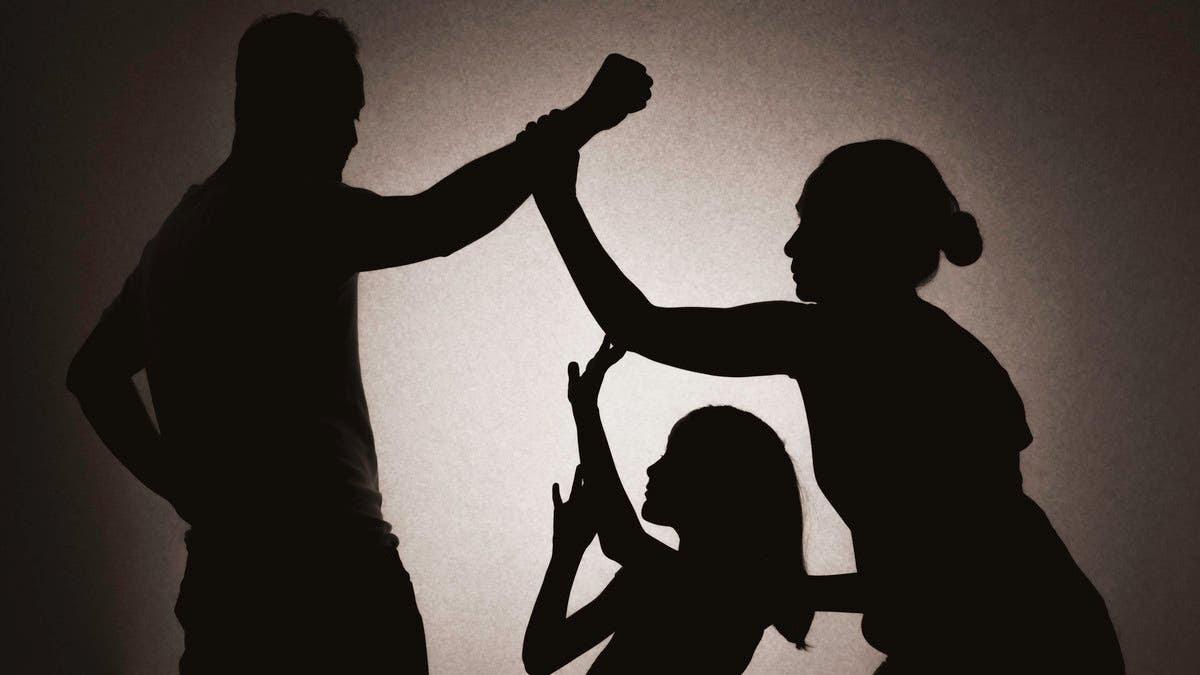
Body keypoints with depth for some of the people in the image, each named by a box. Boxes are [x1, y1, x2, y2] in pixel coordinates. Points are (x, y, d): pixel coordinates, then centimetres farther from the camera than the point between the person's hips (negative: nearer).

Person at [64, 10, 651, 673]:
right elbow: (433, 221, -27)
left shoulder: (177, 232, 18)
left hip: (220, 577, 9)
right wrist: (579, 121, -22)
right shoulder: (284, 210, -11)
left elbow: (93, 374, 28)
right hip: (333, 576, -9)